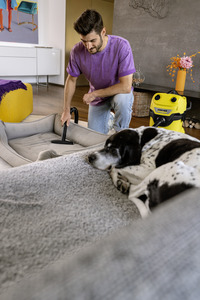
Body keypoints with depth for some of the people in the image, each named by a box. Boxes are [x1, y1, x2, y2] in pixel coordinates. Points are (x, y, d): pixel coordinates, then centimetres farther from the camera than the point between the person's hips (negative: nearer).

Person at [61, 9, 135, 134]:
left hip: (119, 92, -3)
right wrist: (66, 110, -2)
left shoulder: (121, 46, -30)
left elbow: (126, 86, -32)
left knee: (122, 99, -39)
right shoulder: (77, 51, -19)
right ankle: (108, 118, 36)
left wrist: (94, 94, -24)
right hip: (97, 100, 4)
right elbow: (71, 80, -2)